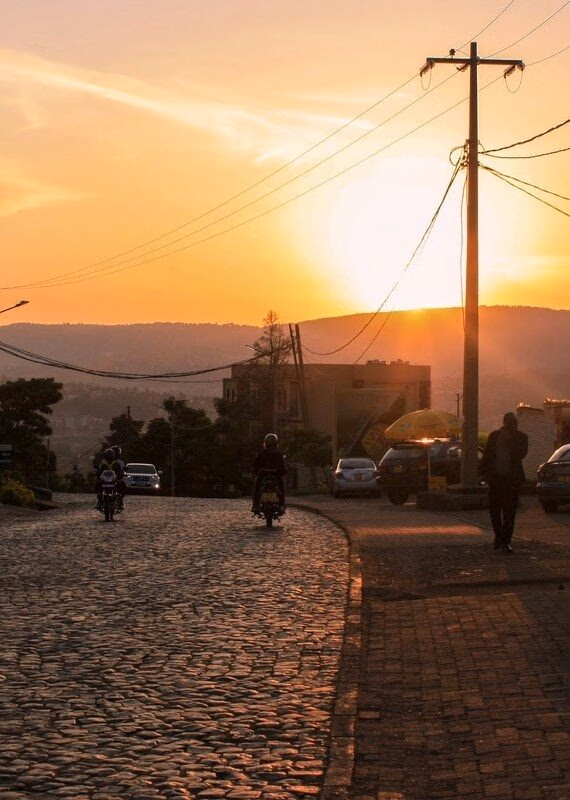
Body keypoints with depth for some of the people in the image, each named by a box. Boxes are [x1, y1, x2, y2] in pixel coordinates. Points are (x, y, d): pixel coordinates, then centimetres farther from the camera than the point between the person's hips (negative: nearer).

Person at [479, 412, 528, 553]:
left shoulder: (521, 438, 2)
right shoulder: (494, 435, 8)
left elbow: (521, 454, -13)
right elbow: (486, 455, 10)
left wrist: (509, 440, -14)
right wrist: (484, 472, 3)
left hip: (512, 479, -2)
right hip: (496, 478, 2)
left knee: (509, 511, -2)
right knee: (494, 510, 6)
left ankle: (506, 541, 3)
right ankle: (499, 536, 25)